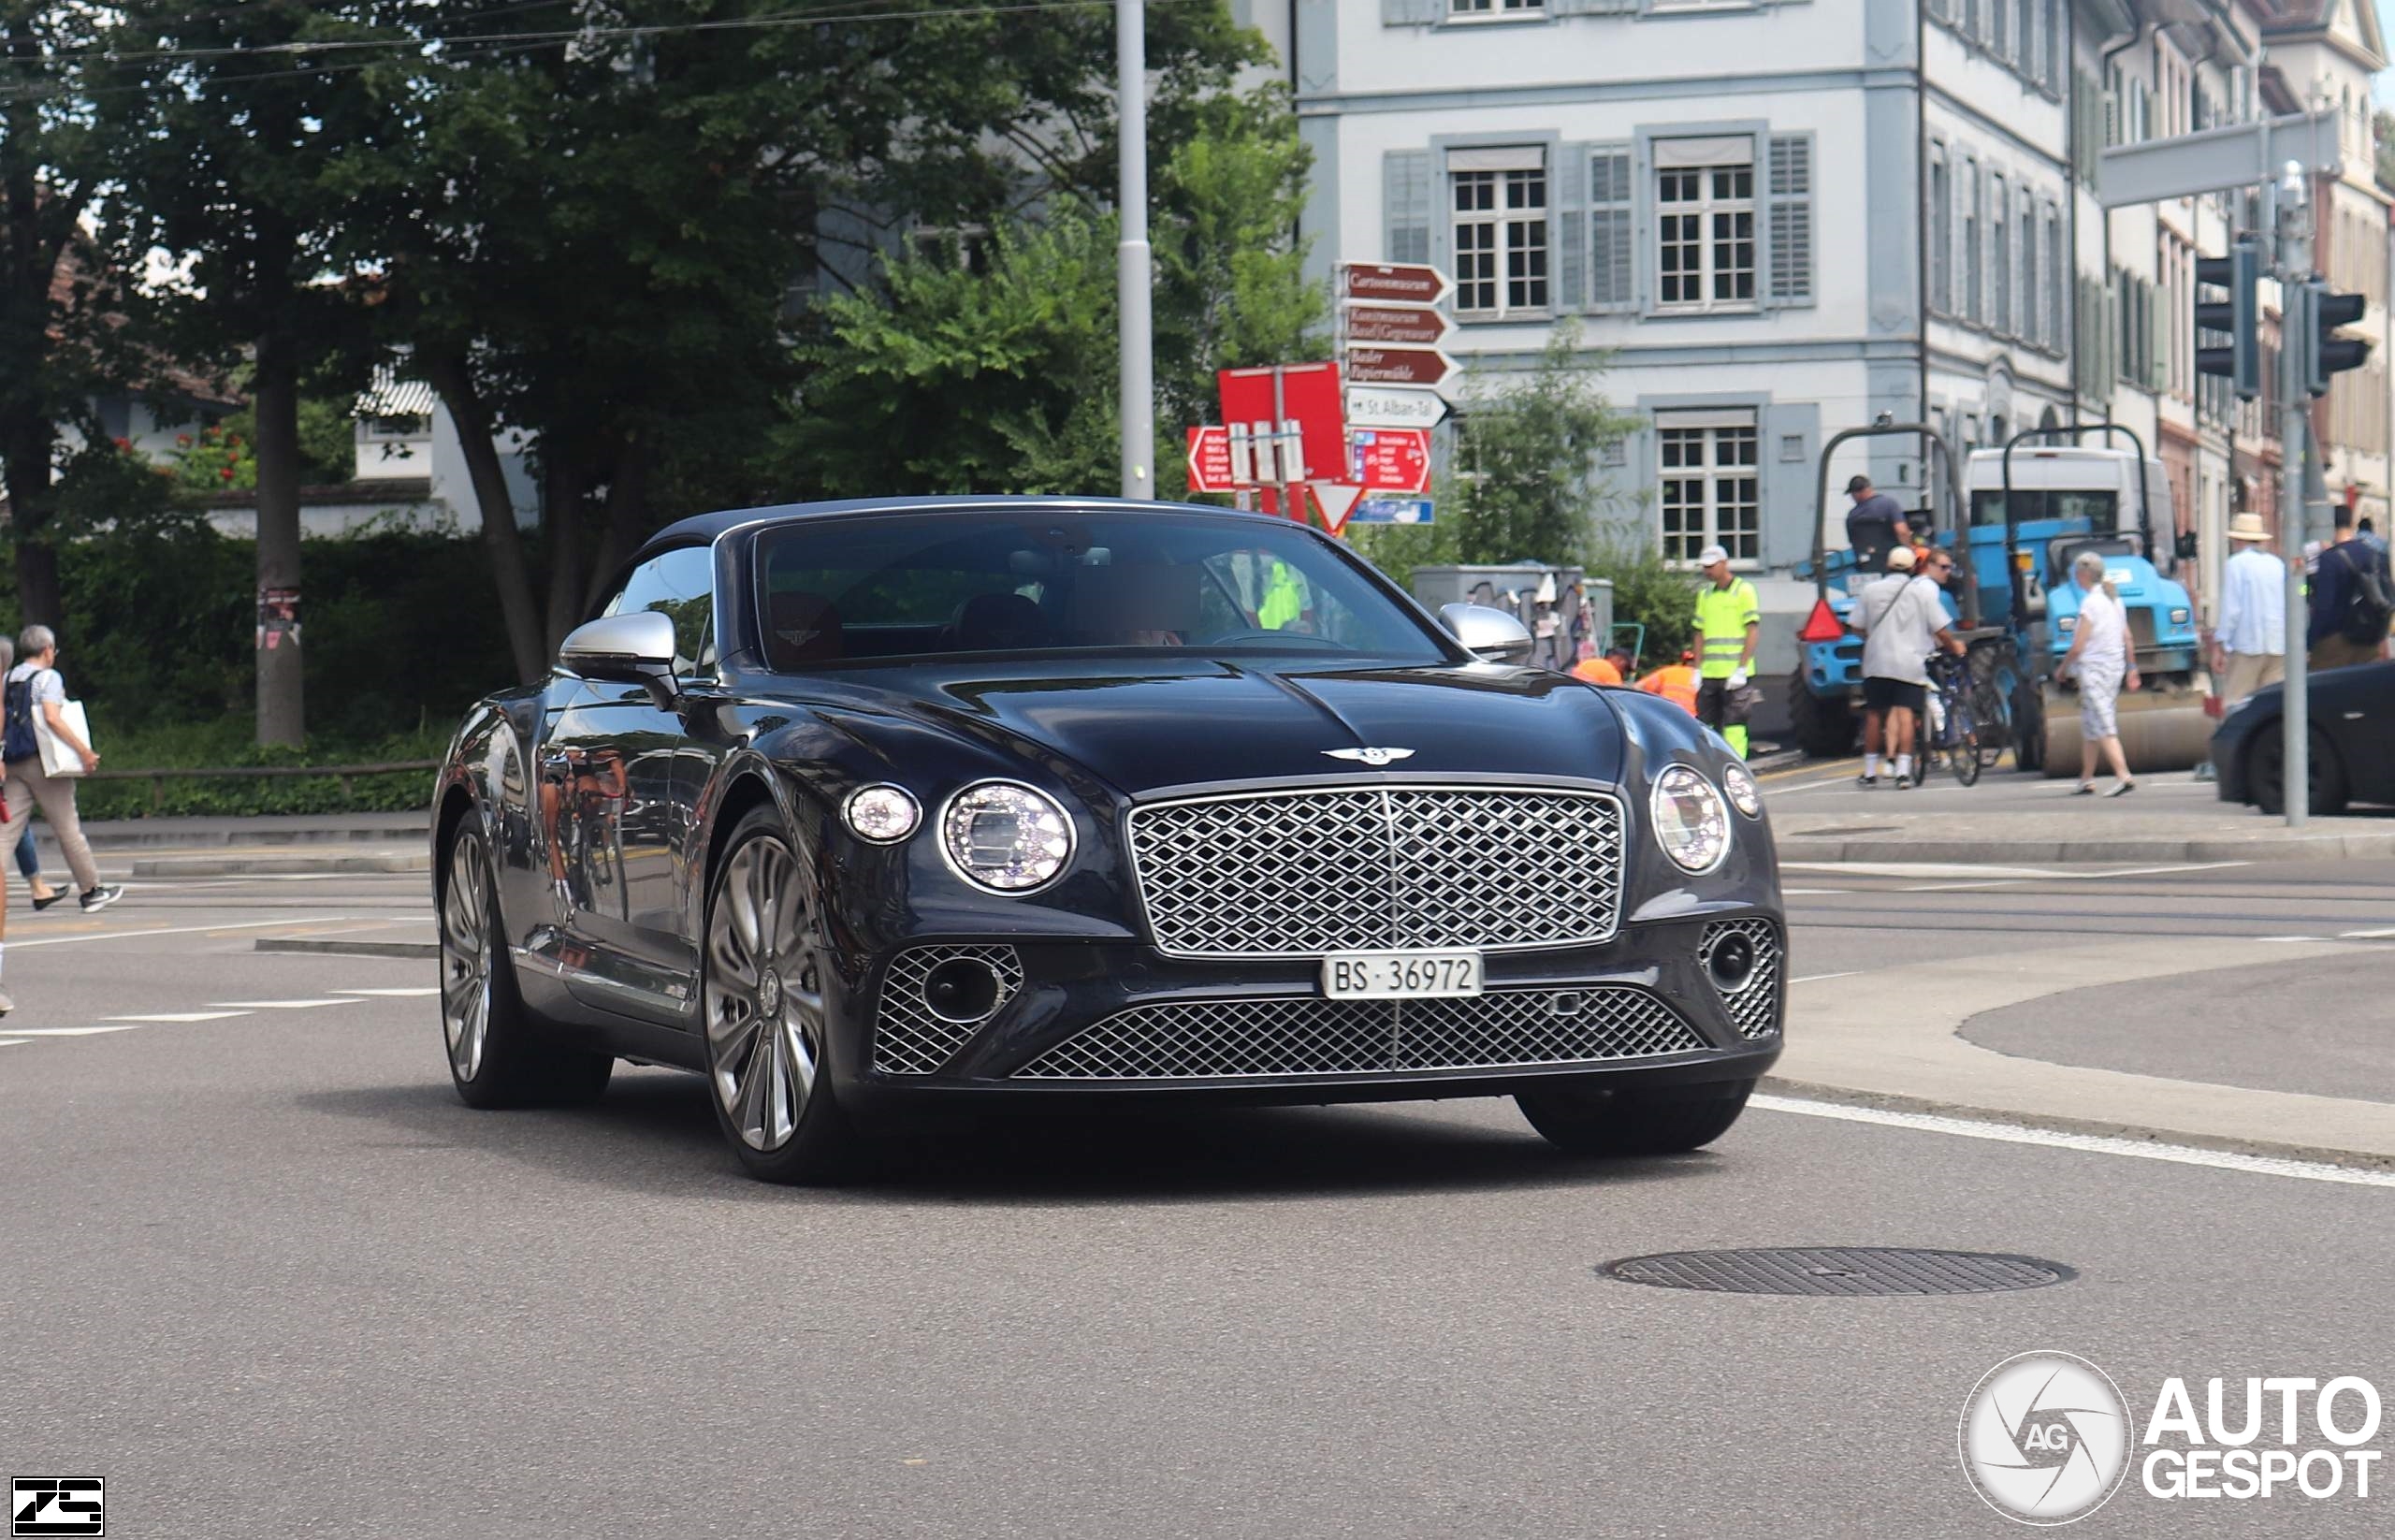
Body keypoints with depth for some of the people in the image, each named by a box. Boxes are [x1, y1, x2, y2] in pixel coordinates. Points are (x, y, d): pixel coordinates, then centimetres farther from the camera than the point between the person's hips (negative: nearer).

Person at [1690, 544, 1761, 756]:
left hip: (1734, 673, -6)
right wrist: (1697, 669, 12)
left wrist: (1741, 669, -13)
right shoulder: (1705, 594, 17)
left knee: (1733, 726, -7)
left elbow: (1753, 631, -6)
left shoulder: (1743, 590, -1)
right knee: (1706, 725, 4)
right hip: (1709, 673, 6)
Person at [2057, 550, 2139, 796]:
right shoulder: (2114, 599, 11)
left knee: (2104, 728, -11)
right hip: (2115, 667, 9)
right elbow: (2127, 638, 13)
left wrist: (2062, 668, -1)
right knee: (2088, 726, 17)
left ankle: (2123, 776, -21)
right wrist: (2132, 668, 20)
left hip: (2094, 669, -9)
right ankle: (2086, 780, 22)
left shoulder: (2090, 603, -15)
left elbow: (2078, 646, -15)